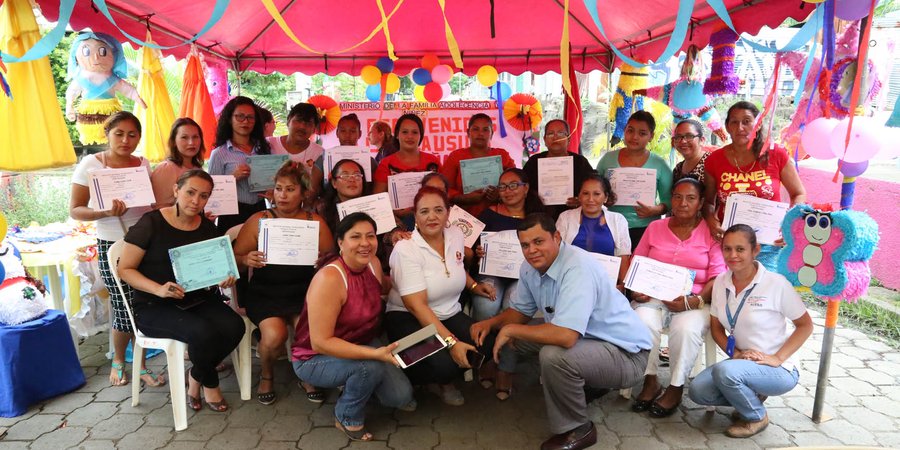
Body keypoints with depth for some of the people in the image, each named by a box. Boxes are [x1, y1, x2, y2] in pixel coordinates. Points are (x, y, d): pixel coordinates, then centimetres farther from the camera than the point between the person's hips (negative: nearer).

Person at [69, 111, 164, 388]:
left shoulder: (143, 164, 8)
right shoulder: (91, 164, -3)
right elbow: (75, 210, -5)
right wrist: (106, 213, -23)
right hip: (112, 246, -3)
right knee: (125, 310, 1)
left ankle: (141, 363, 21)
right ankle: (118, 361, 28)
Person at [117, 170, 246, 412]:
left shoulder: (208, 227, 7)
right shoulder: (151, 223, -8)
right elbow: (125, 269, -7)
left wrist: (224, 278, -8)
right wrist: (159, 289, -23)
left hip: (199, 300, 5)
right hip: (154, 307, -5)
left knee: (234, 326, -24)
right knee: (203, 332, -32)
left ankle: (196, 377, 3)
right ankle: (210, 382, 1)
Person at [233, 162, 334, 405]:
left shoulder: (316, 222, 4)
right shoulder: (258, 220, 2)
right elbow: (235, 260, 3)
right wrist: (246, 260, -19)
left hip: (303, 294, 1)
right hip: (264, 294, 0)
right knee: (275, 334, -26)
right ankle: (266, 375, 12)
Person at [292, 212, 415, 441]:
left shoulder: (374, 264, -8)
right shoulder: (329, 278, -32)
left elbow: (385, 290, 17)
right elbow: (320, 343, -32)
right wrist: (375, 353, -38)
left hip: (359, 344, 7)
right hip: (315, 358, -6)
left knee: (401, 396, -6)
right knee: (370, 366, -33)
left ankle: (357, 387, 26)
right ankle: (348, 417, -2)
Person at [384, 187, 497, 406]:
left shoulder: (456, 235, 2)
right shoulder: (406, 249, -18)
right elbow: (416, 306, -23)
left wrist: (473, 285, 7)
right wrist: (451, 341, -30)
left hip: (450, 314, 6)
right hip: (408, 319, -6)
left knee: (486, 344, -20)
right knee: (444, 363, -30)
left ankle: (443, 380, 9)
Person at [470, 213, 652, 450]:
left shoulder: (578, 268, -31)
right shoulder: (530, 267, -3)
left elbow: (565, 336, -41)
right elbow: (520, 311, 12)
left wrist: (510, 330, -28)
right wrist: (490, 323, -8)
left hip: (625, 353, -9)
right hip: (589, 341, 9)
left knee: (553, 356, -32)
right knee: (518, 336, 5)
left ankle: (577, 430, -3)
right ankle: (585, 386, 19)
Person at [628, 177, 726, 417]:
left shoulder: (711, 233, 5)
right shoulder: (654, 228, 14)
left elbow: (717, 277, -3)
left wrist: (694, 301, -19)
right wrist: (637, 289, -9)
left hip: (695, 301, -2)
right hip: (654, 296, 2)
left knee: (686, 328, -34)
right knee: (642, 322, -30)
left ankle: (676, 388, -11)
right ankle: (650, 381, -10)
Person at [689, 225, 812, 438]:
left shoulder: (776, 283, -16)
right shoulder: (721, 283, -1)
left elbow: (805, 326, -7)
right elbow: (716, 327, 8)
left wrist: (777, 358, -17)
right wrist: (734, 353, -10)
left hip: (779, 370, -5)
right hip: (742, 362, 5)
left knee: (725, 371, -33)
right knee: (698, 391, -15)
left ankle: (757, 417, -1)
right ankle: (751, 396, 13)